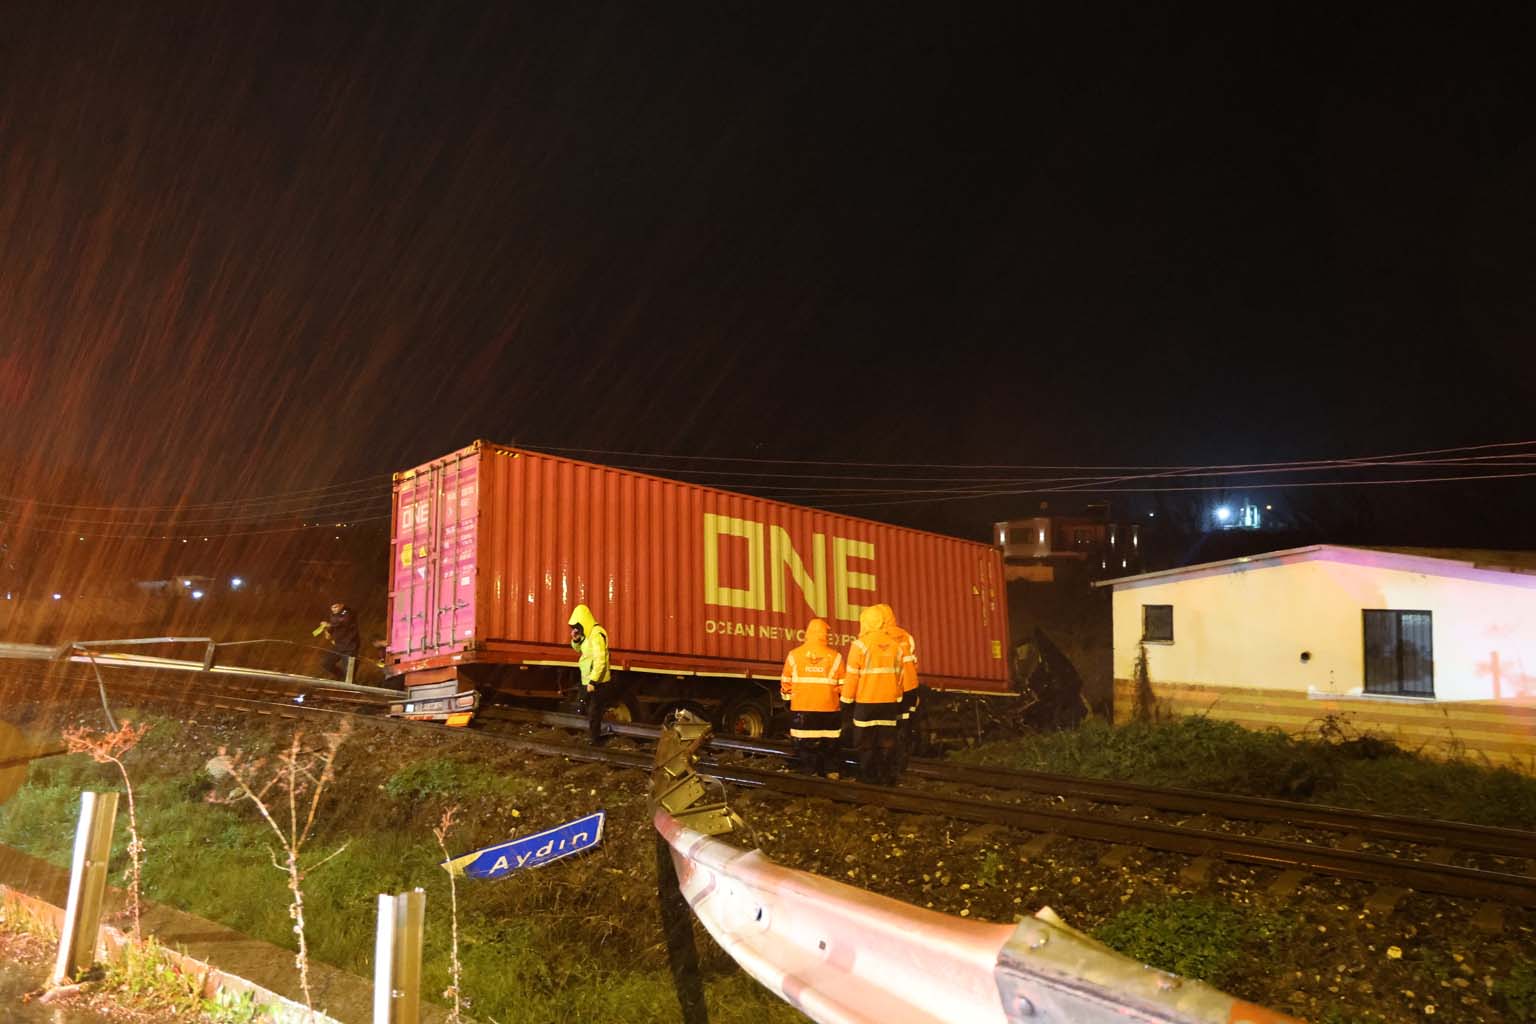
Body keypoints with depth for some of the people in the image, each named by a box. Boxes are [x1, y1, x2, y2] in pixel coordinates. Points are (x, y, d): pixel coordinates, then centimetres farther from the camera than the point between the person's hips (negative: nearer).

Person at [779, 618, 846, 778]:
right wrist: (839, 694, 20)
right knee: (831, 747, 10)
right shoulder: (835, 656, -2)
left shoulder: (794, 655, -1)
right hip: (829, 710, 0)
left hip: (801, 710, 0)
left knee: (805, 747, 5)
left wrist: (788, 695, 23)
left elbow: (786, 684, 4)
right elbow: (843, 686, 1)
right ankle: (832, 776, 15)